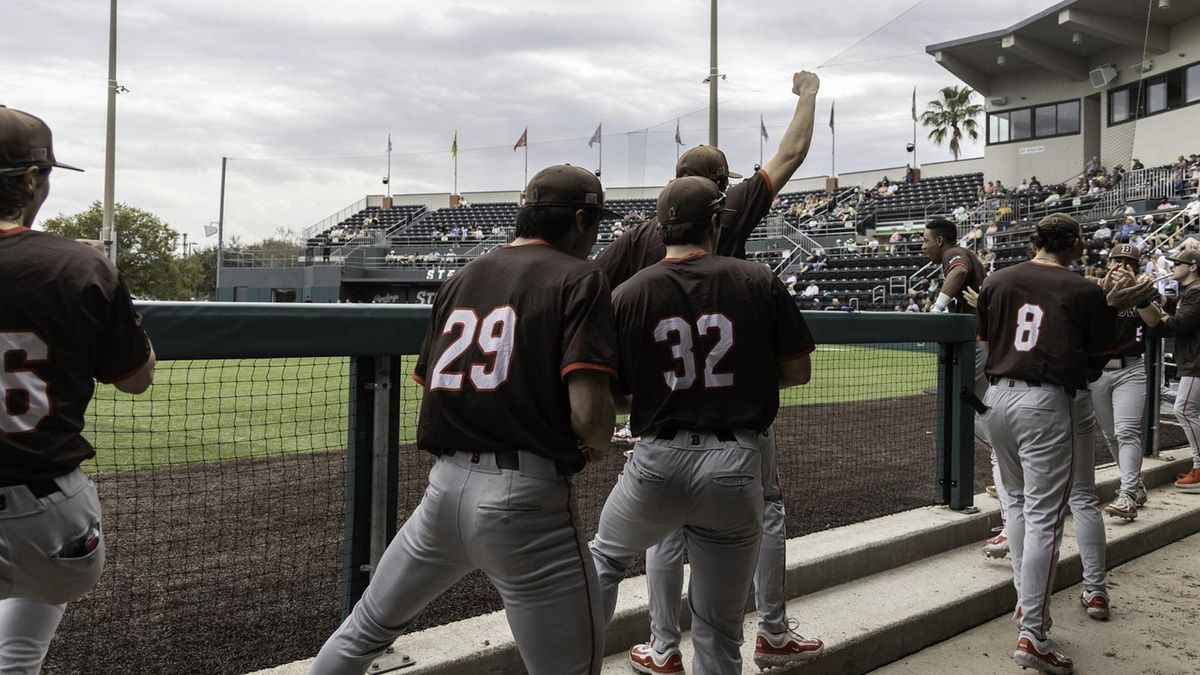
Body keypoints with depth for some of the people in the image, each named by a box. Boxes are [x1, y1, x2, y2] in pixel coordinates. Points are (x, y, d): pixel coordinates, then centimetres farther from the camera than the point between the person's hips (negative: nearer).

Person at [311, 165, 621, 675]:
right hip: (525, 498, -6)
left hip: (444, 487, 7)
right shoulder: (579, 280, -5)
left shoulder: (461, 279, 13)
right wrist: (596, 447, 4)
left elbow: (429, 386, 14)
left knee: (367, 629, 25)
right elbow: (589, 413, -16)